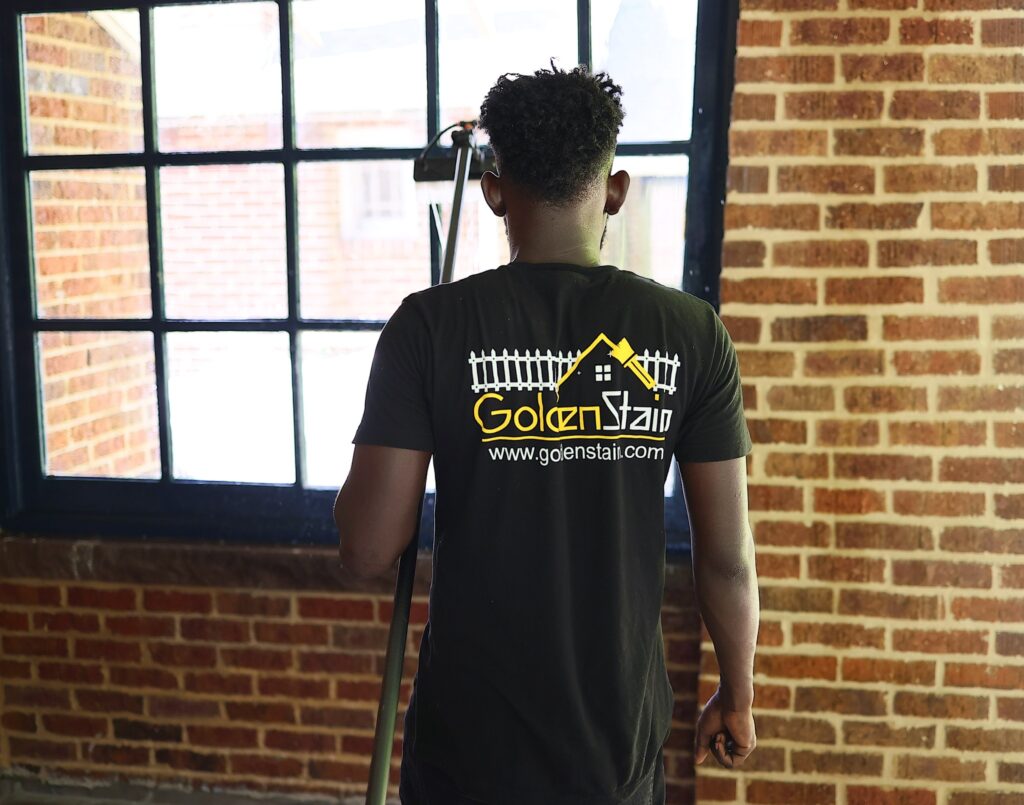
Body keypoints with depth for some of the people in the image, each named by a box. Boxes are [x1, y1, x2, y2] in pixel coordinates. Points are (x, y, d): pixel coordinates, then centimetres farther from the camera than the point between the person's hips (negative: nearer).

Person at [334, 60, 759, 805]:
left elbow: (369, 552, -13)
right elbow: (728, 557, -3)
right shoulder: (692, 333, -7)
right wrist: (737, 697, 12)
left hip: (474, 742, -1)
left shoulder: (431, 325, -13)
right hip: (623, 736, 2)